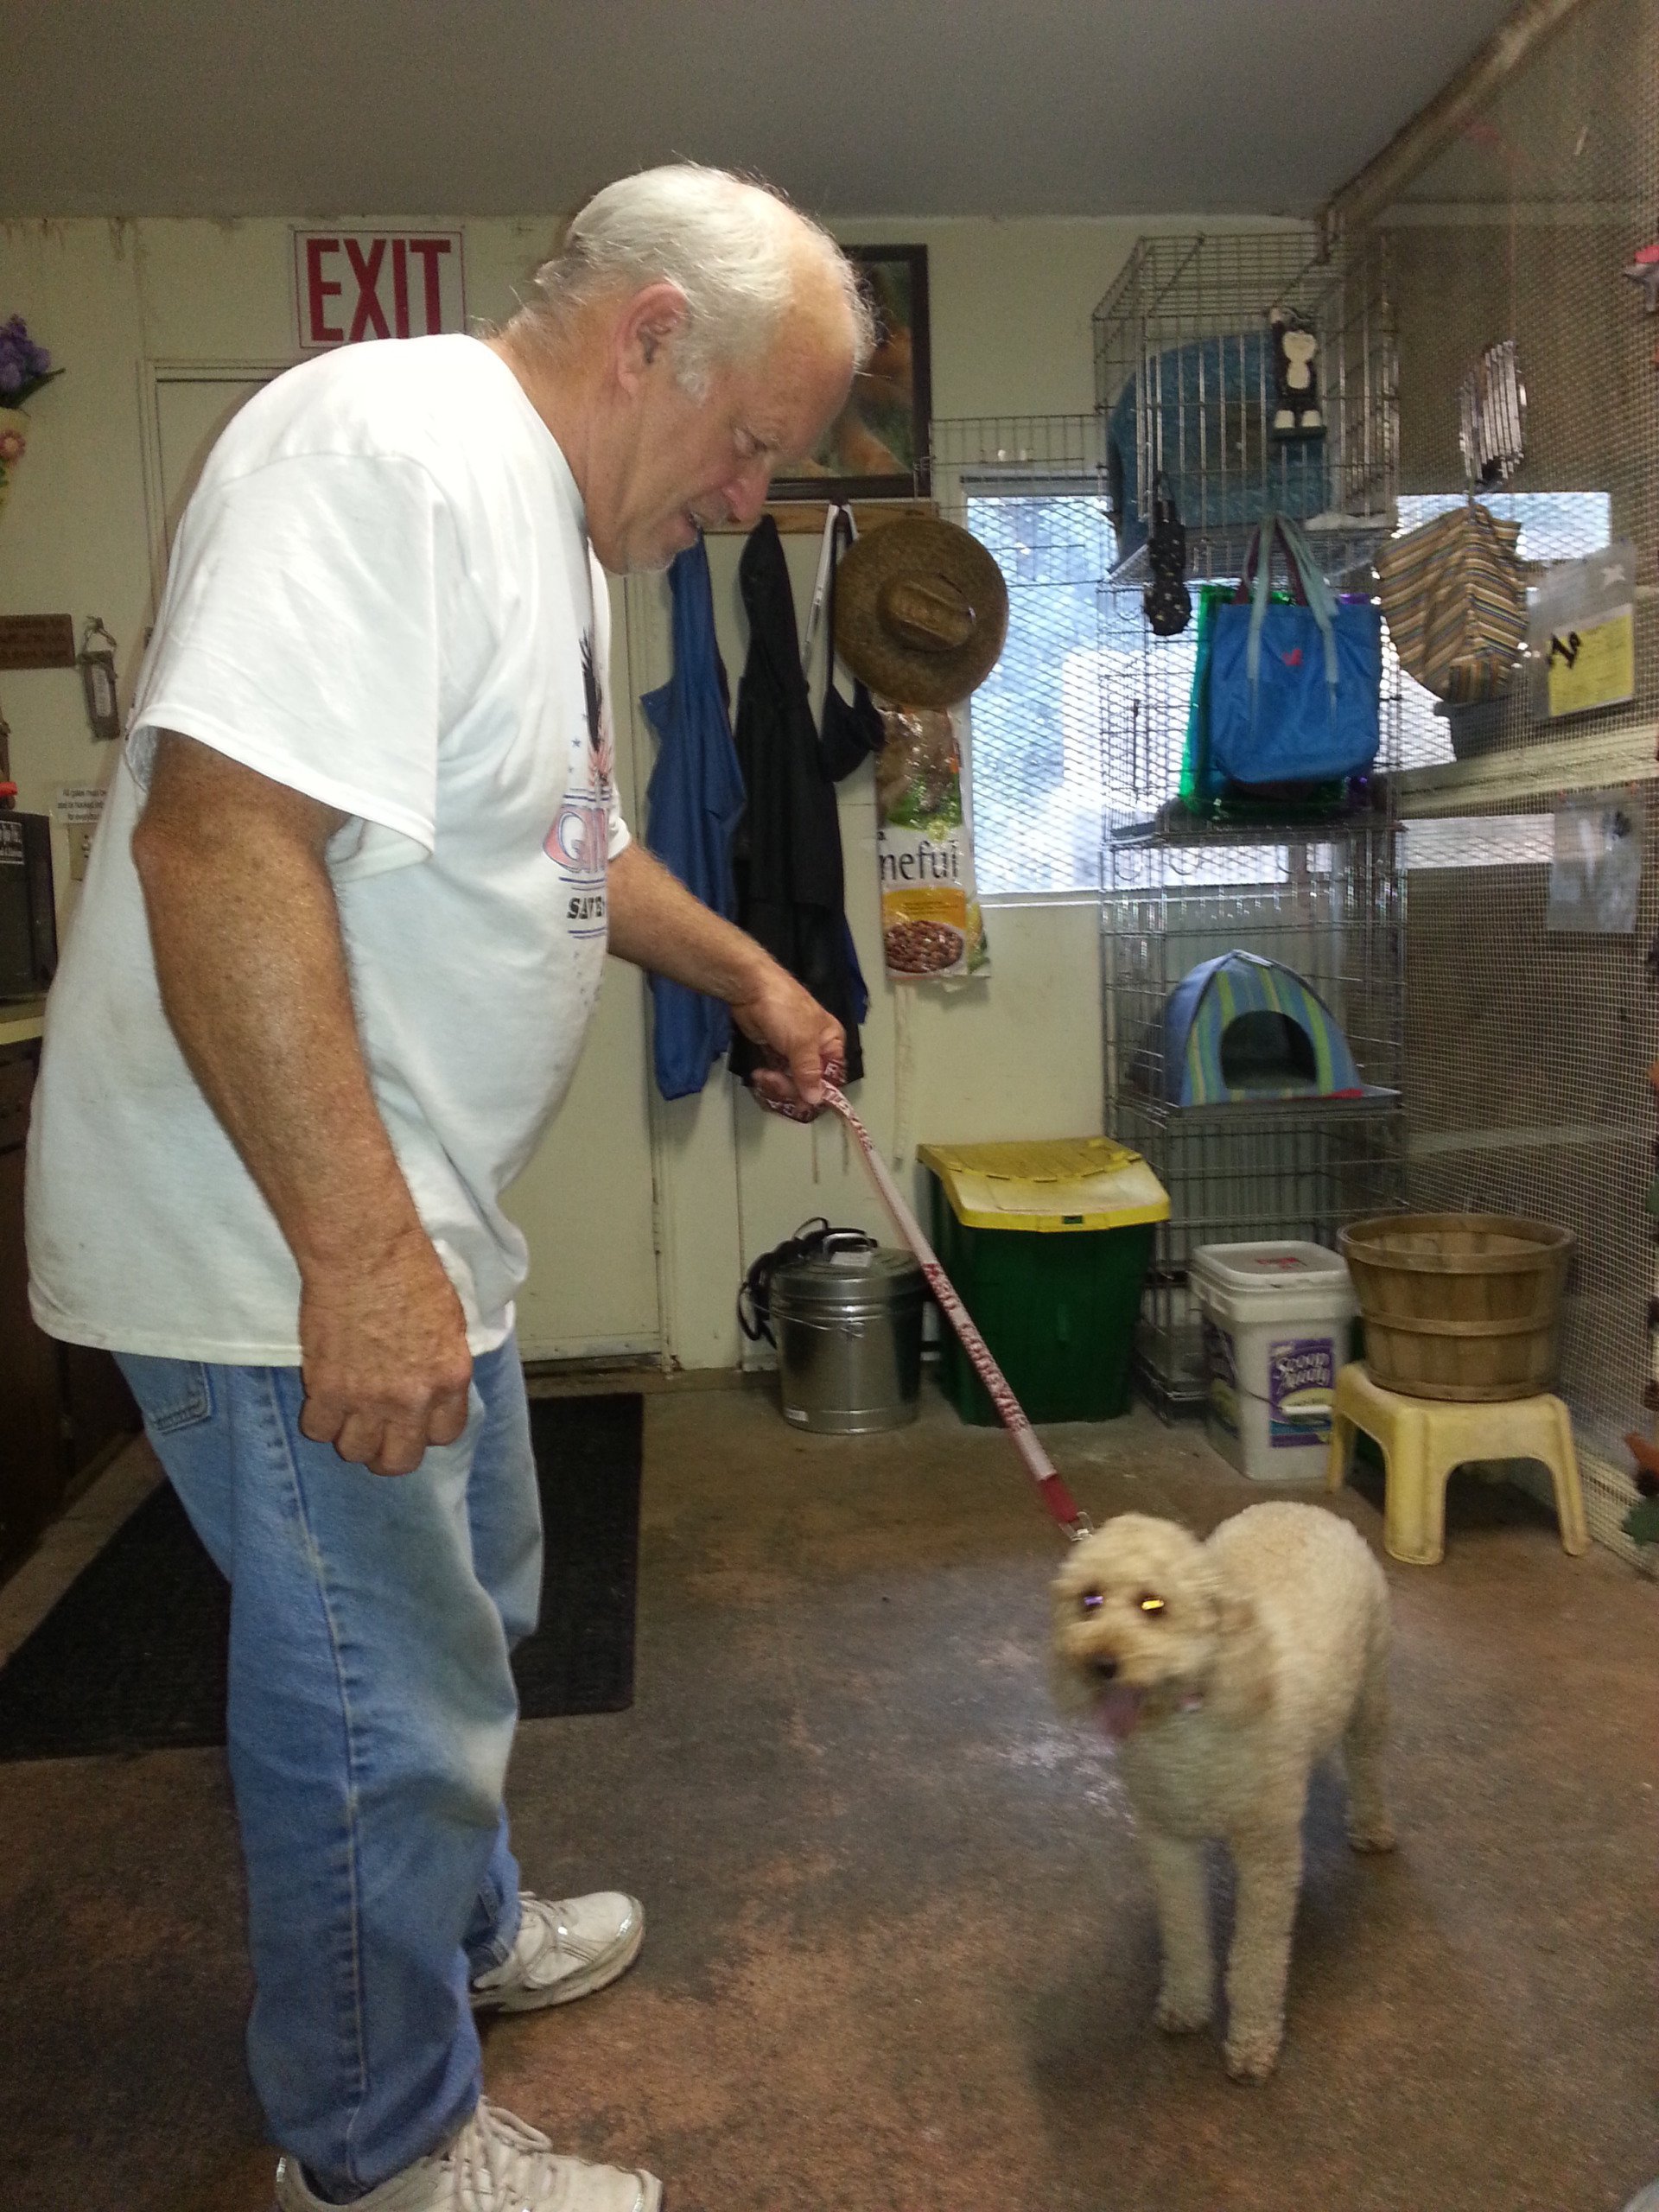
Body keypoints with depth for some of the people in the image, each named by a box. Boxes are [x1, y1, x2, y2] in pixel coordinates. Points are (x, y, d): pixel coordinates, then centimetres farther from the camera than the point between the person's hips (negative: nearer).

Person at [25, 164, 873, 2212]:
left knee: (469, 1614, 26)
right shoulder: (387, 448, -20)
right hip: (279, 1242, -11)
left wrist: (746, 976, 28)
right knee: (384, 1712, 5)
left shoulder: (553, 518, 14)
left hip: (419, 1220, 11)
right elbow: (219, 828, -31)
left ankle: (458, 1930, 51)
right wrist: (360, 1252, -31)